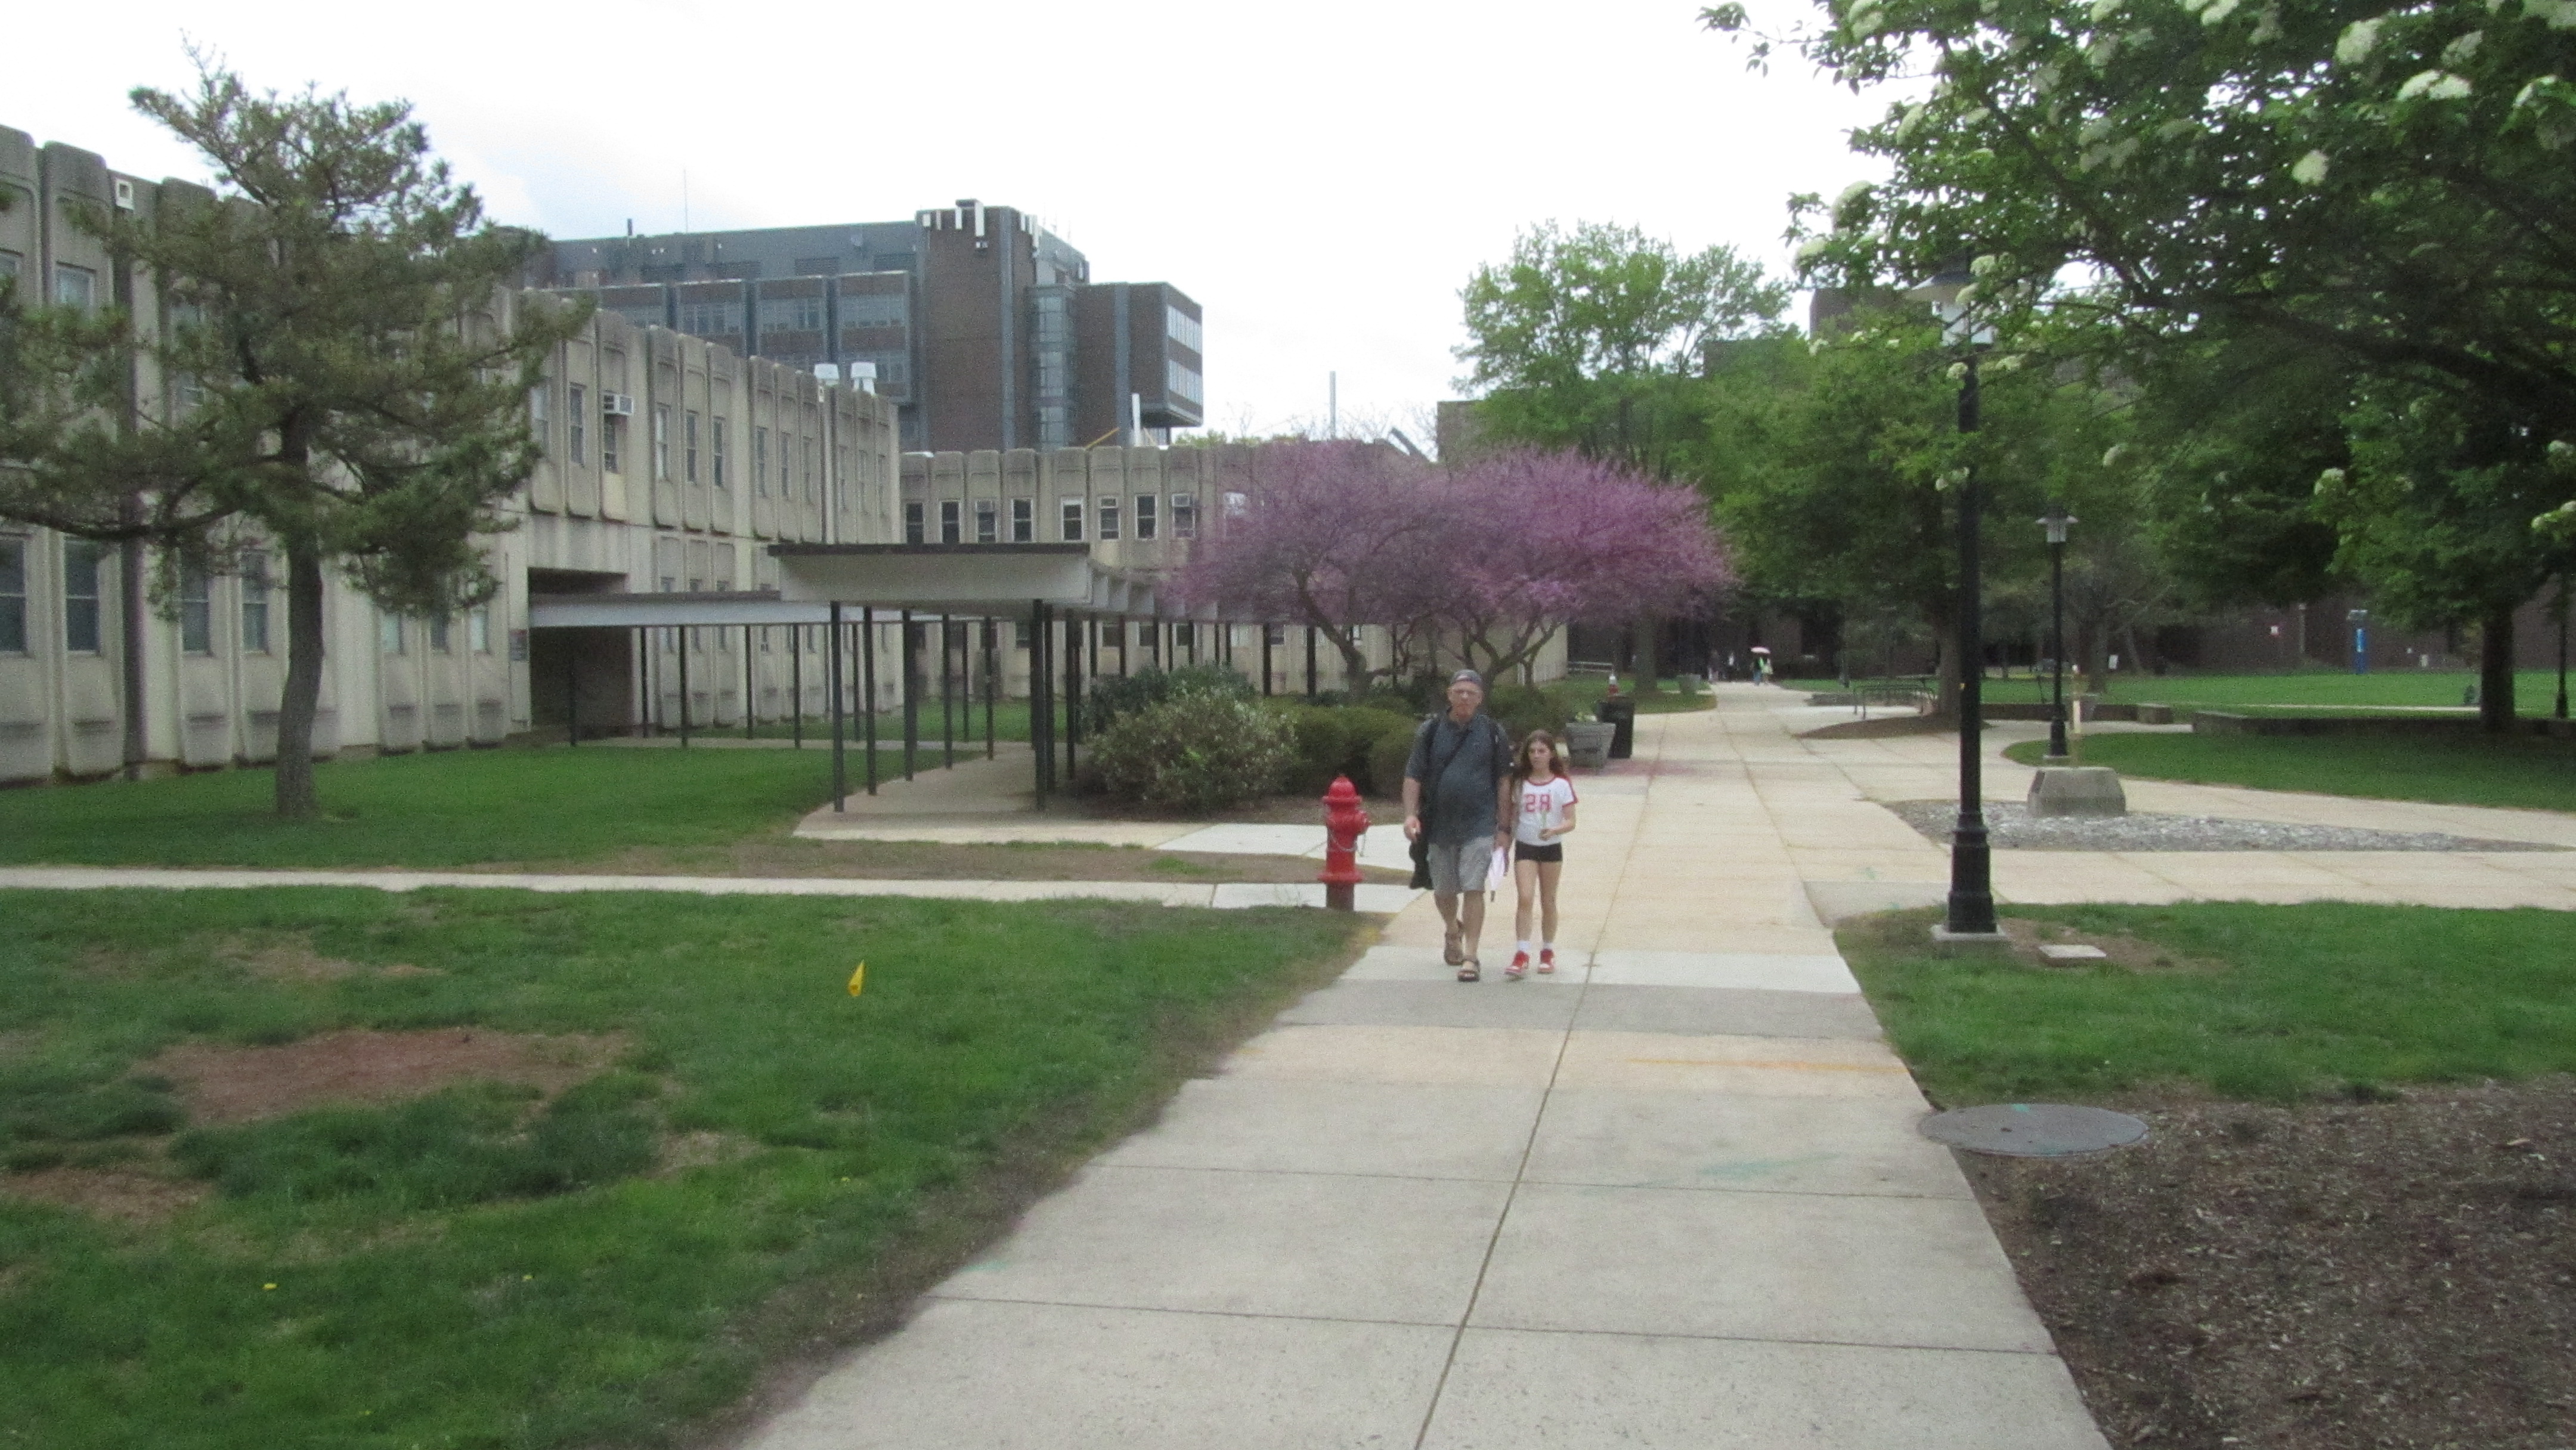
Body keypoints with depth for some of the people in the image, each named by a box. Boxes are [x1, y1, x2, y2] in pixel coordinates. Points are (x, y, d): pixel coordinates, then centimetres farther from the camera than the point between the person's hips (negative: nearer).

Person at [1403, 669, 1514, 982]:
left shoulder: (1493, 733, 2)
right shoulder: (1431, 731, 3)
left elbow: (1503, 782, 5)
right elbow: (1413, 777, 2)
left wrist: (1504, 828, 1)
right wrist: (1410, 815, -13)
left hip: (1479, 827, -2)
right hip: (1439, 826, 2)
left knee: (1474, 890, -9)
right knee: (1443, 891, 15)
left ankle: (1470, 956, -4)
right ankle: (1452, 931, 45)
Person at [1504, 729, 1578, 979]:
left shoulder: (1561, 784, -3)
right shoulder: (1520, 783, 4)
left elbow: (1570, 822, -6)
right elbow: (1512, 817, 9)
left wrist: (1554, 831, -25)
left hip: (1551, 848, 0)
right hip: (1525, 847, 0)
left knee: (1548, 902, 9)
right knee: (1525, 899, -13)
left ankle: (1547, 952, 22)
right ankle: (1522, 954, -14)